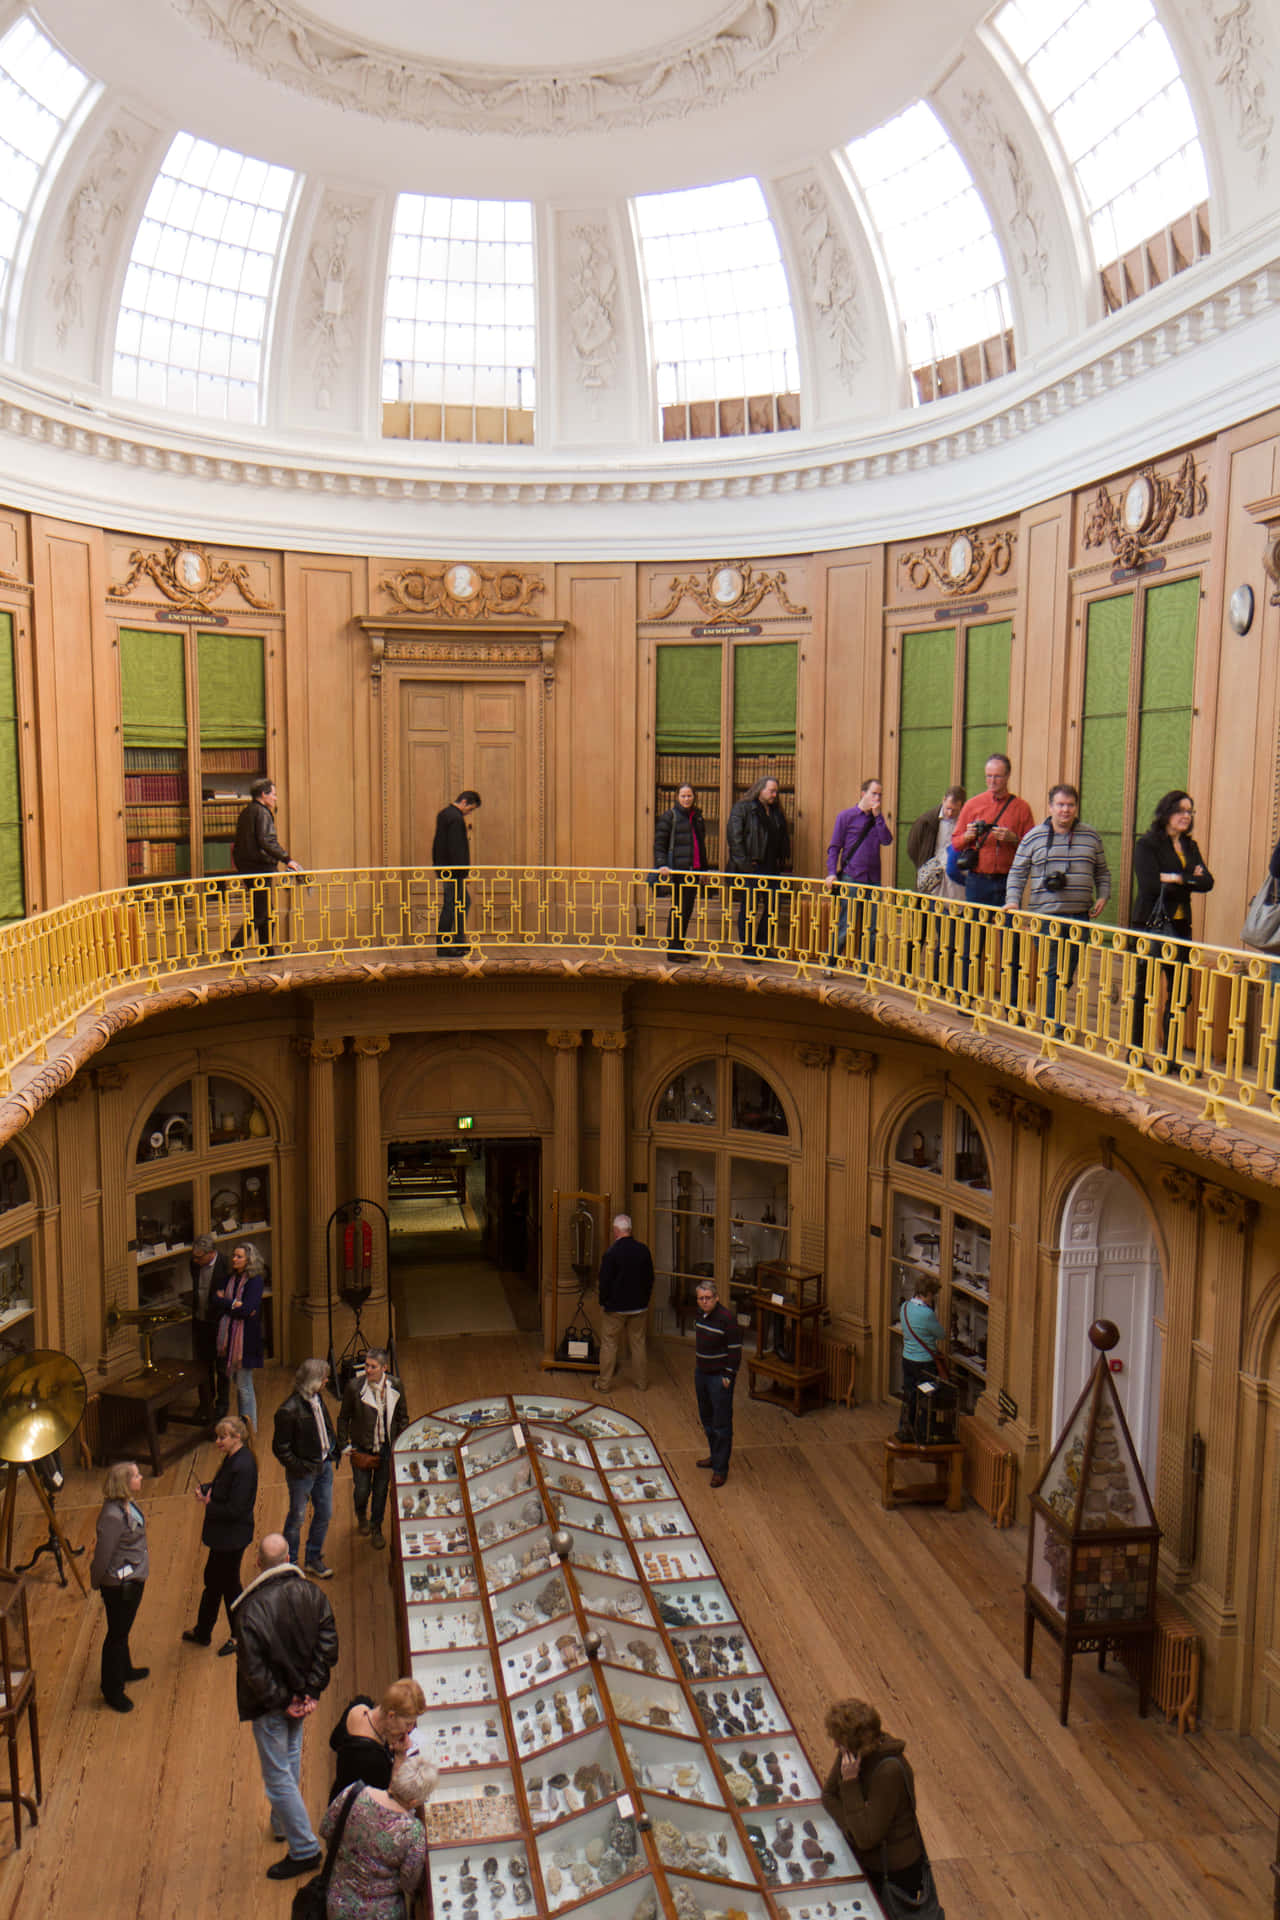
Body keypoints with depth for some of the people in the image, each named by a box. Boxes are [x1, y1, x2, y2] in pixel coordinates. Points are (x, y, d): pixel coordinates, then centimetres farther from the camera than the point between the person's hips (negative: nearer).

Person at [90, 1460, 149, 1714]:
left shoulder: (129, 1504, -3)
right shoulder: (112, 1516, -32)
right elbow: (102, 1555, -22)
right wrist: (97, 1584, -8)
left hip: (134, 1579, 9)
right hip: (119, 1585, -9)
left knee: (123, 1630, 28)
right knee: (117, 1634, 9)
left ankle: (124, 1670, 48)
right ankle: (112, 1690, 26)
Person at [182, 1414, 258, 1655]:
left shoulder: (243, 1467, -30)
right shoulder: (232, 1458, 0)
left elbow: (235, 1510, -29)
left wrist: (209, 1505, -15)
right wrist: (205, 1489, -3)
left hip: (232, 1537, -9)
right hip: (224, 1535, 9)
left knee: (228, 1583, 9)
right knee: (213, 1579, 22)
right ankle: (202, 1632, 41)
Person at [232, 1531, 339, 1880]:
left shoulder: (251, 1609, -26)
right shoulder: (310, 1593, -12)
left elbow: (252, 1668, -23)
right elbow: (328, 1645, -9)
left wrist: (281, 1701, -11)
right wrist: (311, 1691, -4)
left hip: (270, 1705, -5)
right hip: (301, 1694, 6)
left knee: (277, 1775, 7)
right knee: (291, 1758, 26)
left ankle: (304, 1849, 13)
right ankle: (284, 1823, 45)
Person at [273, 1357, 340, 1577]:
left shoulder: (317, 1399, -2)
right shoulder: (289, 1411, -25)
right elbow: (280, 1449, -18)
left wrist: (334, 1449, 6)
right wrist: (300, 1468, -18)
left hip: (324, 1466, 7)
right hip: (303, 1474, -7)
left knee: (324, 1514, 16)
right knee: (297, 1518, 11)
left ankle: (314, 1559, 35)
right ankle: (289, 1562, 32)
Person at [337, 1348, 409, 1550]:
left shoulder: (395, 1386, -10)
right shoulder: (355, 1386, -17)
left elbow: (402, 1416, 4)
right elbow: (343, 1418, -4)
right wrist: (344, 1446, -4)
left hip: (386, 1448, 1)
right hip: (361, 1448, -1)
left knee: (381, 1490, 12)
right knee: (362, 1490, 5)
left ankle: (376, 1528, 36)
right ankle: (361, 1517, 39)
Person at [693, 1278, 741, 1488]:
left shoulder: (727, 1319, -21)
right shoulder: (700, 1314, 3)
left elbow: (735, 1350, -17)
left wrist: (728, 1377, -16)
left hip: (719, 1377, -8)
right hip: (701, 1374, 8)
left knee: (721, 1424, 0)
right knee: (706, 1419, 20)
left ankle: (721, 1468, 8)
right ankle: (715, 1456, 37)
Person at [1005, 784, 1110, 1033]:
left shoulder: (1091, 836, 11)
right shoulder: (1034, 837, 4)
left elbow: (1102, 871, 19)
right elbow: (1017, 872, 8)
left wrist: (1102, 896, 4)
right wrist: (1012, 900, -5)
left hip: (1080, 916, 3)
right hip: (1046, 915, -3)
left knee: (1069, 971, 8)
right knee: (1052, 970, -7)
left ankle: (1052, 1015, 19)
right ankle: (1051, 1022, -3)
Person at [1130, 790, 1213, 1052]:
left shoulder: (1190, 847, 15)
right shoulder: (1147, 844, -3)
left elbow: (1207, 882, 3)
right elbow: (1150, 885, -15)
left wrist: (1176, 879, -11)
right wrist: (1189, 880, -5)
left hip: (1180, 925, 6)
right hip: (1150, 924, -6)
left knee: (1178, 991, 4)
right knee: (1143, 990, -1)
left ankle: (1170, 1053, 11)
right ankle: (1135, 1050, 6)